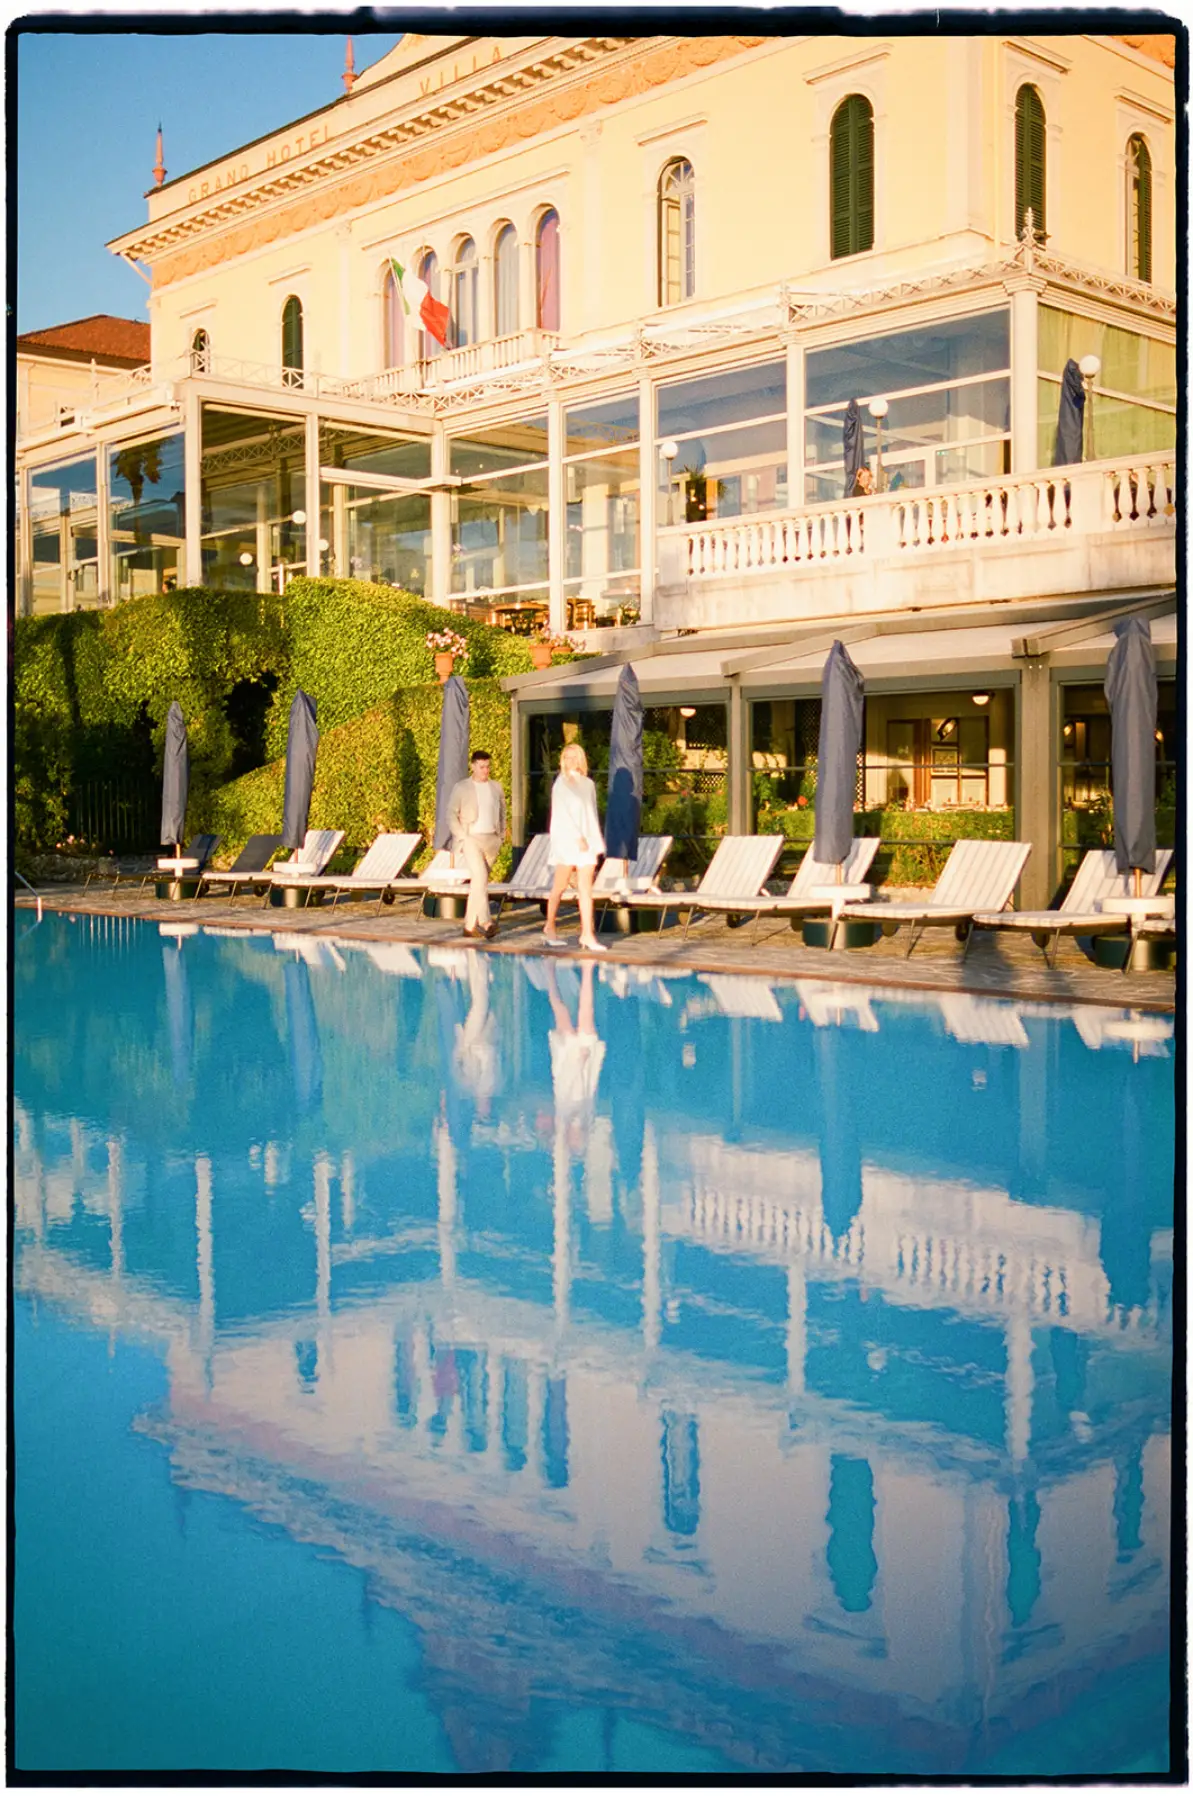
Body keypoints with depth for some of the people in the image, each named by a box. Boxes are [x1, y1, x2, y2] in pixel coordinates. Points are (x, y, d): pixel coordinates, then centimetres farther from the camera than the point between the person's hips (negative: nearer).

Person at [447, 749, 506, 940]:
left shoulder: (496, 787, 13)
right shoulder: (461, 788, 0)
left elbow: (502, 813, 21)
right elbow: (451, 815, -2)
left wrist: (501, 836, 11)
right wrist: (462, 838, -10)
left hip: (491, 840, 4)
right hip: (471, 839, -4)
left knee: (478, 881, 7)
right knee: (480, 877, -21)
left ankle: (469, 926, 13)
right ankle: (486, 922, -28)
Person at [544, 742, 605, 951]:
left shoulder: (588, 784, 16)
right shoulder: (561, 783, 2)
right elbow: (563, 813, -7)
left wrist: (597, 841, 10)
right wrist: (578, 837, -15)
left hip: (587, 842, 4)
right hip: (566, 840, -4)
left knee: (586, 888, -3)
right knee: (559, 886, -1)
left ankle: (587, 934, -7)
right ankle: (550, 928, 13)